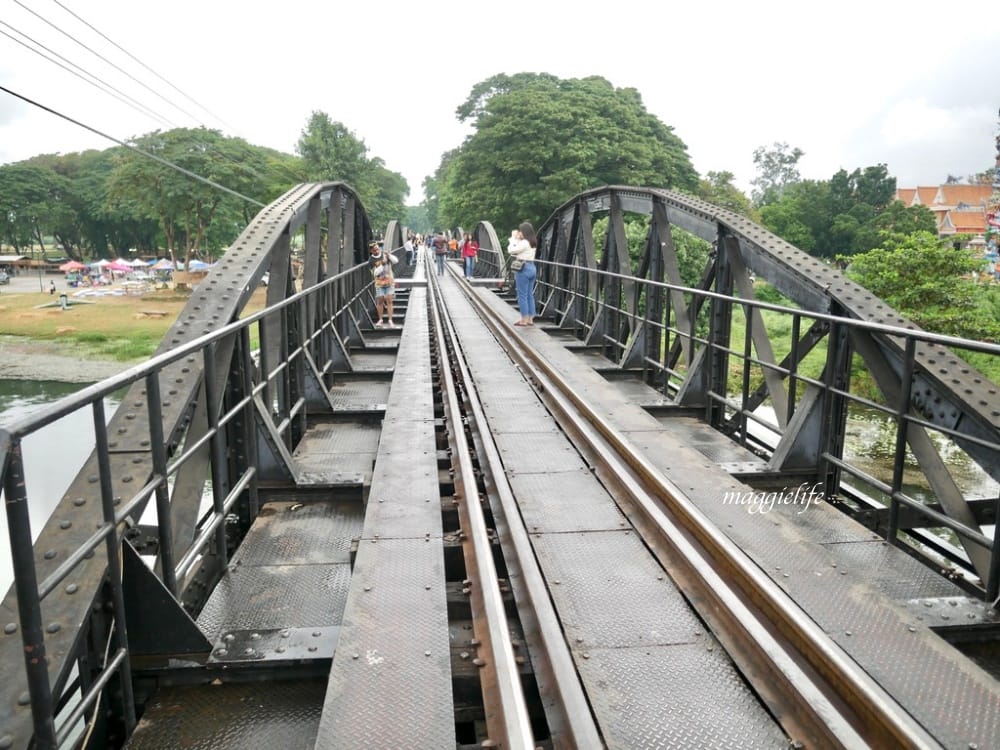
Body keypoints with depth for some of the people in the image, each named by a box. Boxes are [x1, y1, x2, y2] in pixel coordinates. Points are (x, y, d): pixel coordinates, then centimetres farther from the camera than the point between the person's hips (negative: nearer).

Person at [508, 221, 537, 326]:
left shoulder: (524, 243, -16)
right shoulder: (533, 243, 11)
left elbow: (511, 250, -15)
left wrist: (513, 238, -5)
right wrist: (516, 239, 8)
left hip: (523, 269, -9)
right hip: (532, 268, 9)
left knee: (522, 295, -2)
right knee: (530, 295, 11)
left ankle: (524, 320, 1)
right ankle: (530, 319, 15)